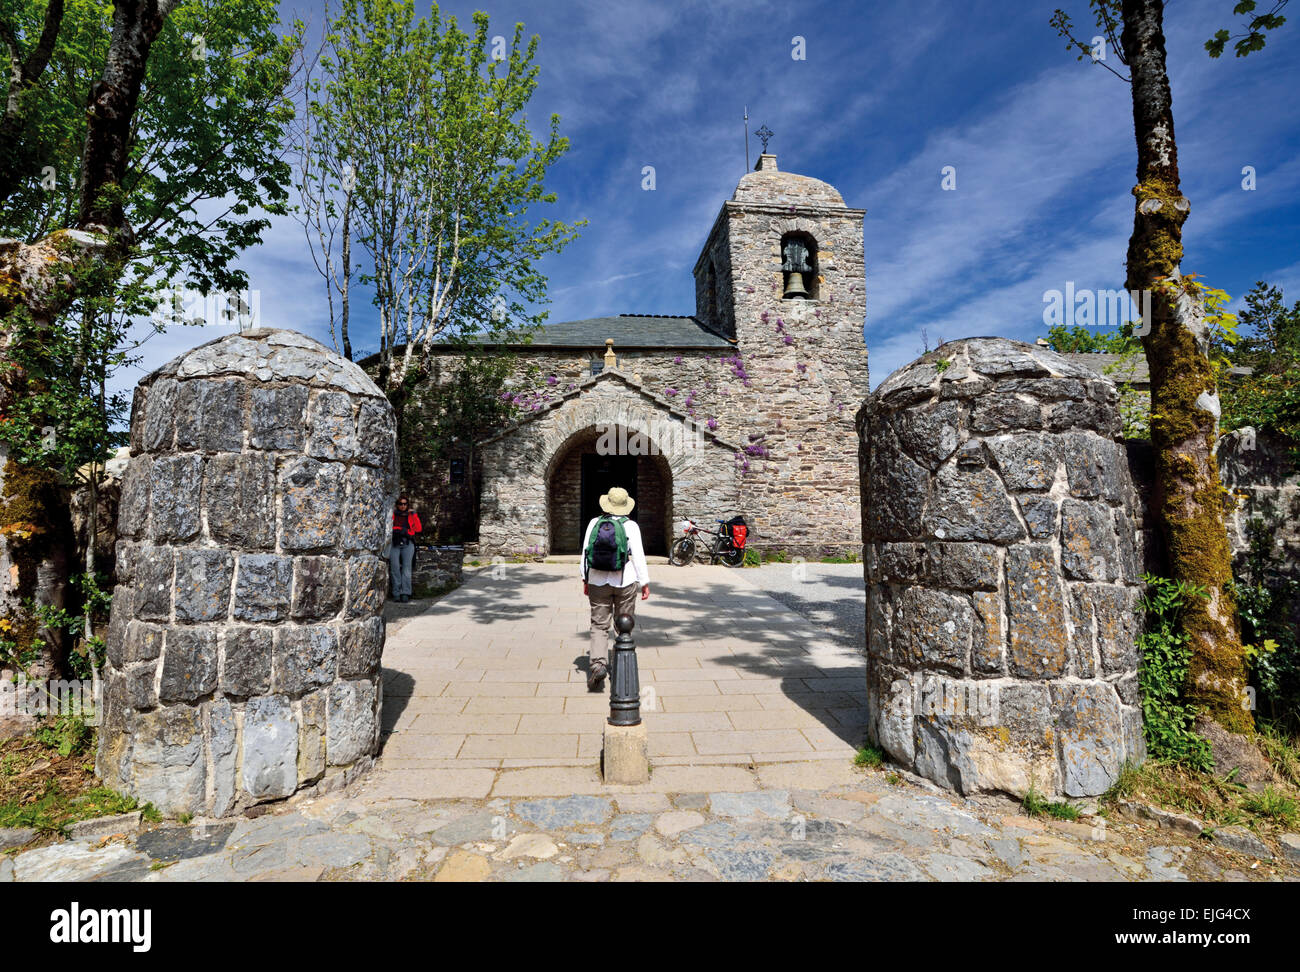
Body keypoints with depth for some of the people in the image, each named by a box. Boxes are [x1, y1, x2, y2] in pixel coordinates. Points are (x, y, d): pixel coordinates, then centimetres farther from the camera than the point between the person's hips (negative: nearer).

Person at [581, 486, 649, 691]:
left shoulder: (594, 523, 0)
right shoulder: (631, 526, -7)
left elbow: (585, 552, 2)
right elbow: (638, 556, -7)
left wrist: (585, 579, 10)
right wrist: (645, 582, -1)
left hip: (598, 581, 1)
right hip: (625, 582, -1)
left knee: (599, 625, 5)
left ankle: (597, 663, -13)